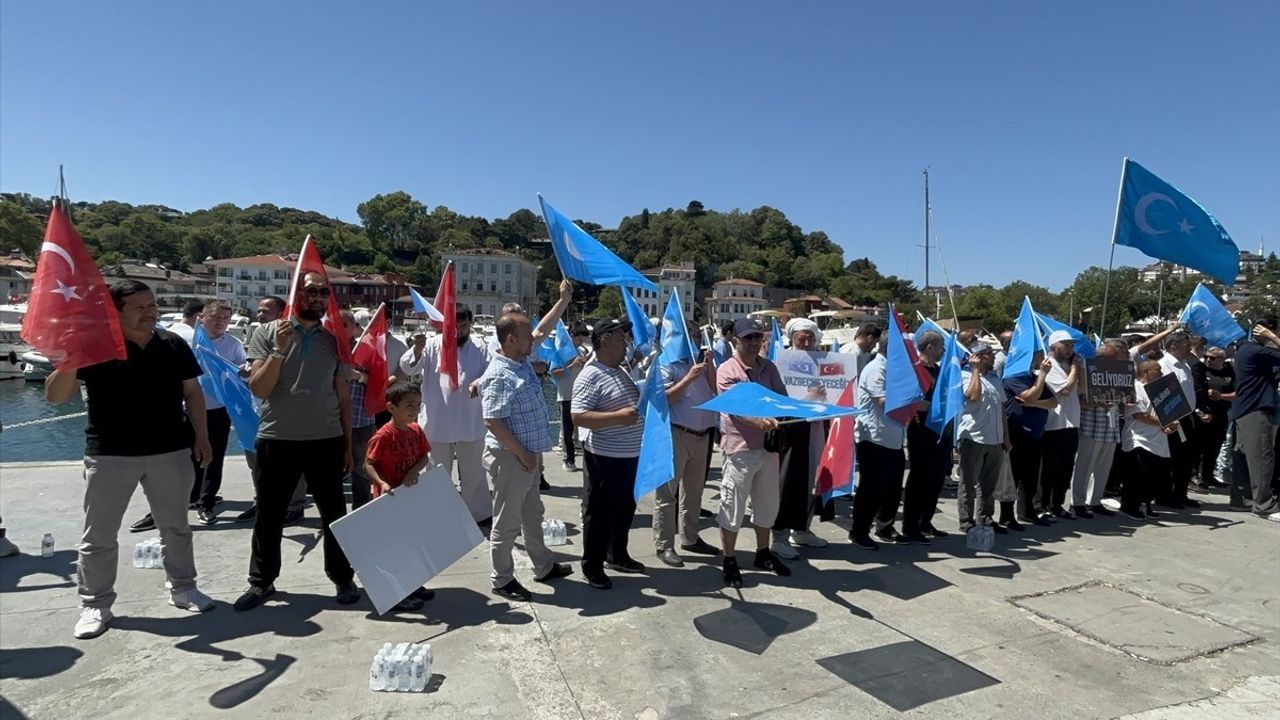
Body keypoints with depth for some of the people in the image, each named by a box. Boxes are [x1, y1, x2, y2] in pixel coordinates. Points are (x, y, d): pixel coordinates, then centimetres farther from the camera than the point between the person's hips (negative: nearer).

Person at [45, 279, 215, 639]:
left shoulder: (173, 345, 1)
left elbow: (192, 392, 8)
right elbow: (55, 396, -10)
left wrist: (201, 436, 3)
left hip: (170, 451, 2)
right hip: (109, 455, -2)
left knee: (176, 526, 14)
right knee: (99, 535, 8)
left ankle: (182, 587, 29)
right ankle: (95, 604, 24)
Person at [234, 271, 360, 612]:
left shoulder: (334, 339, 6)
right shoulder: (269, 333, -1)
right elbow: (258, 389, -8)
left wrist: (347, 444, 8)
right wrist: (279, 350, -19)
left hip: (326, 441, 1)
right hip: (277, 440, -1)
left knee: (334, 514, 8)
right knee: (269, 515, 11)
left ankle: (343, 578, 21)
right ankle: (261, 581, 27)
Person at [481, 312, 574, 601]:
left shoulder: (523, 362, 5)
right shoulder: (499, 377, -23)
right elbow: (493, 423, -26)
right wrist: (522, 454, -21)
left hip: (529, 454, 10)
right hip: (510, 458, -10)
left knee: (532, 515, 22)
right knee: (507, 521, 4)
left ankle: (544, 566, 37)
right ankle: (502, 580, 19)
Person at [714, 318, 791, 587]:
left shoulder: (768, 367, 9)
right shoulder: (726, 371, -10)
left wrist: (780, 422, -13)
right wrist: (759, 421, -39)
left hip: (768, 446, 6)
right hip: (740, 448, -6)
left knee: (767, 504, 18)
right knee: (732, 507, 2)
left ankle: (763, 554, 35)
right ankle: (729, 561, 17)